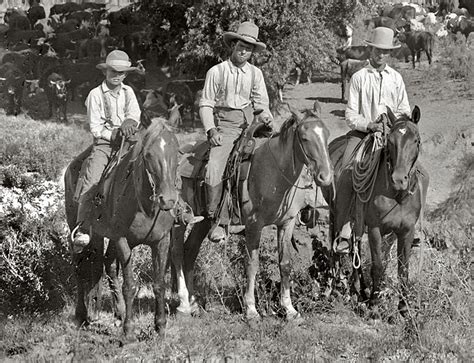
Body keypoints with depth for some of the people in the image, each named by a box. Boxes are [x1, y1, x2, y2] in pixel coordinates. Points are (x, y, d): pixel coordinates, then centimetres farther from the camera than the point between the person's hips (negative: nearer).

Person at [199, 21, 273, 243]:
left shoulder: (255, 73, 10)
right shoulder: (217, 72, 1)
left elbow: (261, 103, 13)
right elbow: (206, 104, 1)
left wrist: (264, 115, -11)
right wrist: (211, 130, -11)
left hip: (249, 122, 4)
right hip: (224, 126, -4)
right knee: (214, 168, -21)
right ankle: (215, 220, -14)